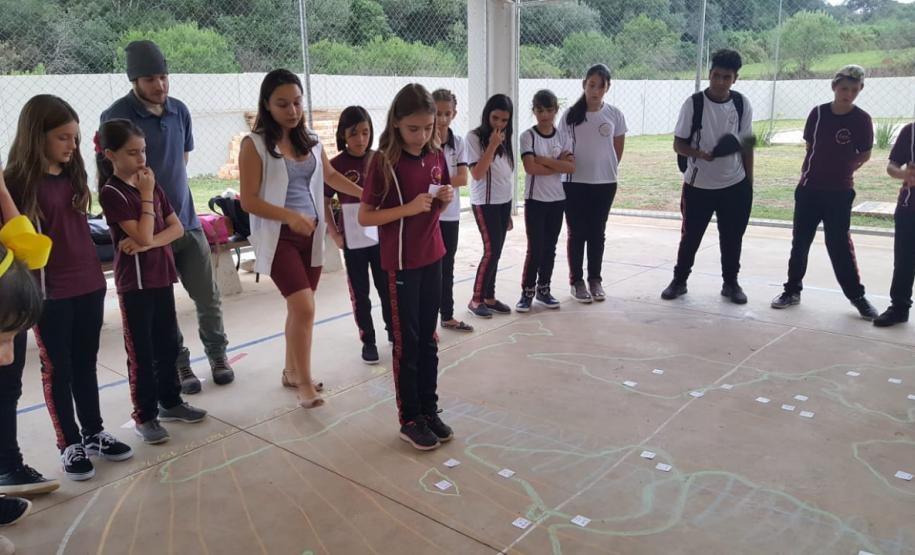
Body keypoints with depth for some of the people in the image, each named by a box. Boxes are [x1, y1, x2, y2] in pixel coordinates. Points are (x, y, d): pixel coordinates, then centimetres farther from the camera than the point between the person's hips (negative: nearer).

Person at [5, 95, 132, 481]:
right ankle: (69, 445, 19)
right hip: (49, 291, -5)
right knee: (57, 368, 7)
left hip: (89, 284, 6)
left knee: (86, 363, 15)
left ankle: (94, 434, 29)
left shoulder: (73, 174, 7)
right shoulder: (19, 182, -11)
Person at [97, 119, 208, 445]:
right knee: (141, 351, 1)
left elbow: (177, 228, 4)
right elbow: (143, 236, -21)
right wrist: (146, 195, -14)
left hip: (162, 275, 7)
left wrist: (149, 244, -14)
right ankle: (144, 416, 12)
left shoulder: (151, 186, 9)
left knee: (168, 344, 14)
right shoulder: (111, 193, -12)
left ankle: (170, 401, 28)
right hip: (134, 281, -7)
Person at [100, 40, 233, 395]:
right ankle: (178, 363, 23)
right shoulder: (115, 117, -11)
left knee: (208, 296, 9)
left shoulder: (180, 110, 4)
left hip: (186, 220, 4)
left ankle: (217, 353, 28)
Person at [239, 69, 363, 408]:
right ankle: (305, 384, -1)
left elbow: (330, 176, 24)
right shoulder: (254, 144, -10)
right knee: (304, 308, -14)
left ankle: (292, 370, 31)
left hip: (311, 233, 6)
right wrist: (290, 216, -26)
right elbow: (248, 201, -13)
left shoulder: (310, 140, 7)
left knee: (299, 307, 14)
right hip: (277, 237, -6)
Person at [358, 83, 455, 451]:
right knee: (406, 342, 4)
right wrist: (408, 208, -23)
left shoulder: (436, 156, 3)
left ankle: (430, 409, 27)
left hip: (432, 258, 5)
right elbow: (364, 217, -12)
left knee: (428, 338, 14)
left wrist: (446, 198, -7)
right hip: (401, 263, -5)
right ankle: (410, 420, 16)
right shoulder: (384, 161, -13)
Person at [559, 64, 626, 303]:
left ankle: (595, 280, 21)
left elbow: (618, 148, 10)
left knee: (597, 233, 10)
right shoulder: (571, 114, -4)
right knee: (577, 233, 4)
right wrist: (567, 166, 0)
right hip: (575, 183, -2)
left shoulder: (614, 114, 0)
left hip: (605, 183, 2)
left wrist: (606, 168, 9)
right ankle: (577, 281, 14)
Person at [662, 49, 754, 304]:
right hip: (698, 184, -2)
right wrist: (700, 153, -26)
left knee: (732, 237, 10)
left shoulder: (742, 104, -1)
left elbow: (747, 145, 7)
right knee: (690, 236, 7)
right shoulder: (693, 103, -10)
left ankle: (731, 283, 25)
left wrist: (749, 181, 6)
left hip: (734, 184, 2)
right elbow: (678, 144, -7)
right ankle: (679, 280, 23)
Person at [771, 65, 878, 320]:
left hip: (839, 192, -2)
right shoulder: (818, 113, 0)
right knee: (800, 241, 7)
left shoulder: (862, 119, -6)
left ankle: (857, 296, 13)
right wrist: (815, 170, 3)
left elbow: (865, 154, 4)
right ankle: (792, 290, 20)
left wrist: (841, 170, 1)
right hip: (808, 189, 3)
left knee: (839, 244, -1)